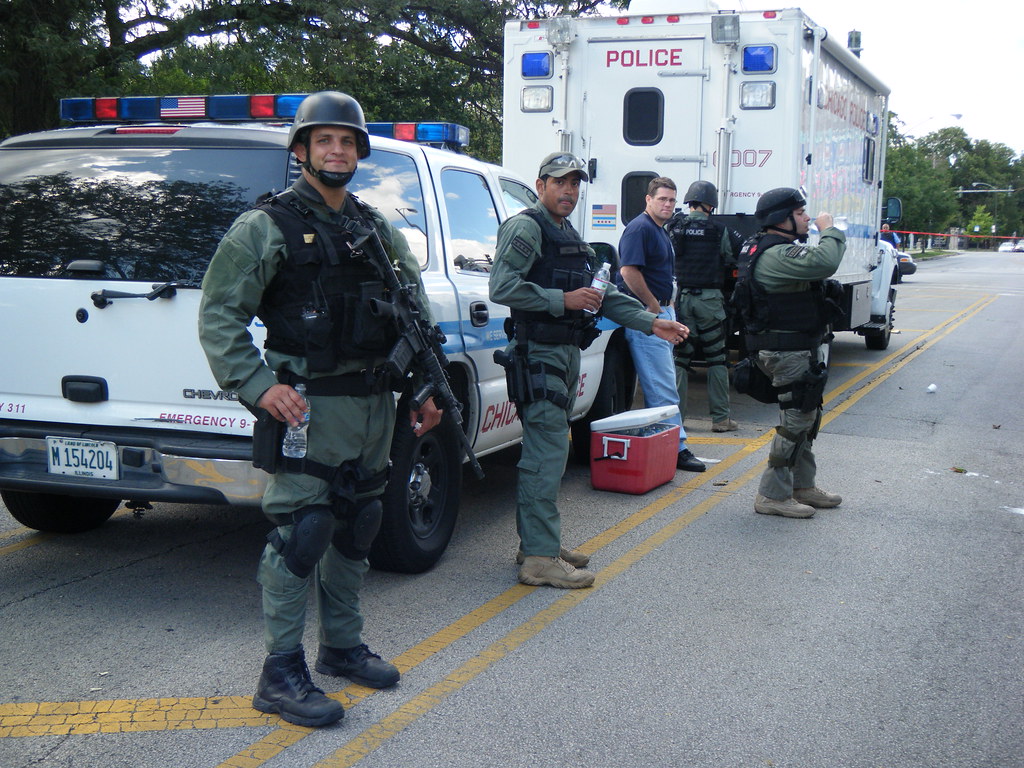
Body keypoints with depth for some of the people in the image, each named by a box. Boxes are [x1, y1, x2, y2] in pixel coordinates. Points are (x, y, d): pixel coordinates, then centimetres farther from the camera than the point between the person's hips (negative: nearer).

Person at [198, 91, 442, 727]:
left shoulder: (380, 231, 14)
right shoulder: (267, 227, -4)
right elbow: (219, 315, -7)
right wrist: (259, 384, -17)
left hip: (375, 404, 6)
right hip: (310, 405, -6)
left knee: (356, 529, 14)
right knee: (300, 534, -7)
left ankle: (342, 645, 29)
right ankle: (282, 673, 1)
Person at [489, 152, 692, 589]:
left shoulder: (569, 237, 22)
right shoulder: (526, 228, -8)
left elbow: (601, 296, 25)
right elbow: (502, 287, -21)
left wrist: (651, 322, 16)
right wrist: (563, 300, -20)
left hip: (566, 354, 10)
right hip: (539, 353, -10)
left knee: (546, 452, 13)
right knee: (547, 453, -11)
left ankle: (537, 543, 21)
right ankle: (540, 558, -9)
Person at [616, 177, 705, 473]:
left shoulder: (660, 231, 19)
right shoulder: (639, 228, -13)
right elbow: (629, 271, -23)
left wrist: (666, 305, 18)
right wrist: (654, 305, -17)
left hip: (661, 312, 11)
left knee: (663, 382, 15)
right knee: (663, 387, -10)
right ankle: (676, 448, -8)